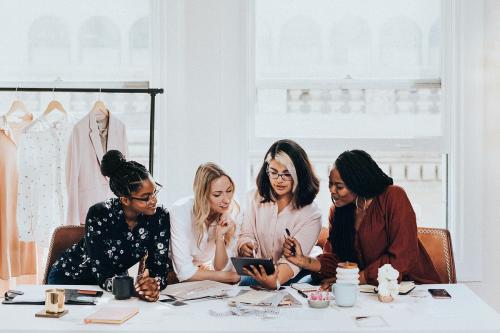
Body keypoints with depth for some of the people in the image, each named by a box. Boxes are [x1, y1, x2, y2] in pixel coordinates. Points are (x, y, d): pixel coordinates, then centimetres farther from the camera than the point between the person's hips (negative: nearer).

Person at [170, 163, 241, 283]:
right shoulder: (181, 211, -23)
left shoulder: (234, 211, -13)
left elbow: (222, 268, -9)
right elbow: (185, 272, -25)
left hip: (211, 286, 4)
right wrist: (232, 277, -21)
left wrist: (220, 236, -25)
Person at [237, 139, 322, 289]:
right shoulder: (257, 197, 6)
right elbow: (246, 234, 3)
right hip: (257, 274, 2)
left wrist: (275, 281, -39)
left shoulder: (311, 214, -10)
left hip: (290, 277, -2)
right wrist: (245, 247, -23)